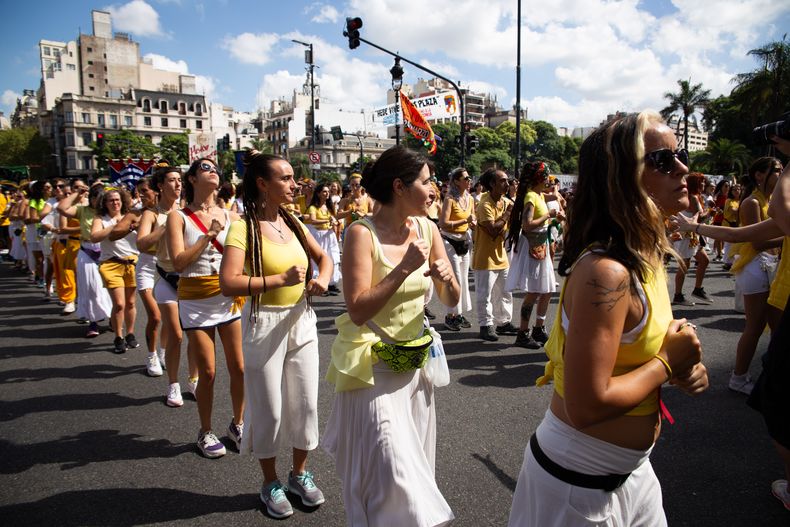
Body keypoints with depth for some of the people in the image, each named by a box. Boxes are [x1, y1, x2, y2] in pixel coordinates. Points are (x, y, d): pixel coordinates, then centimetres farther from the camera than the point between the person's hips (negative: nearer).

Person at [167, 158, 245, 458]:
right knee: (208, 372, 3)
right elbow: (178, 262, -12)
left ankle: (238, 423, 27)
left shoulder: (231, 216, 6)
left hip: (229, 297, 2)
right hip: (196, 300, -2)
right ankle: (206, 432, 24)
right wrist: (208, 235, -15)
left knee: (239, 367, 4)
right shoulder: (179, 217, -1)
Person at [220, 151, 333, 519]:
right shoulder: (244, 227, -14)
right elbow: (228, 283, -23)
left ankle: (300, 474, 34)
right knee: (268, 409, 8)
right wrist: (280, 279, -25)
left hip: (301, 320, 6)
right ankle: (271, 482, 31)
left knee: (306, 403, 12)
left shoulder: (292, 222, 5)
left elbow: (323, 257, 16)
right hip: (264, 324, -5)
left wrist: (322, 278, -6)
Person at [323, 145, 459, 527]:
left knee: (413, 462, 19)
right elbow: (358, 310, -22)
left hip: (415, 363, 6)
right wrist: (405, 268, -25)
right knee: (389, 469, -3)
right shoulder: (362, 233, -17)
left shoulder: (427, 229, 0)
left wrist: (446, 278, -15)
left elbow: (451, 301, 6)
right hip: (373, 366, -6)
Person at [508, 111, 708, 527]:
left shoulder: (647, 258, 0)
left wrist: (682, 367, -5)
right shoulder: (605, 272, -28)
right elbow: (586, 406, -31)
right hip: (580, 484, -8)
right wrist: (667, 362, -18)